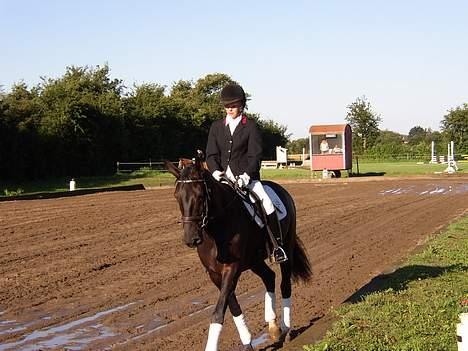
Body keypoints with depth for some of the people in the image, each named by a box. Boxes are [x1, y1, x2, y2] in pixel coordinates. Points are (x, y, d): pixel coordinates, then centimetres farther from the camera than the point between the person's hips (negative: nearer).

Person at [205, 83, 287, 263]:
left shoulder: (250, 126, 3)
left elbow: (255, 155, -4)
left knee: (266, 203, -23)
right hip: (222, 177, 4)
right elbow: (211, 154, 7)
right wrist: (215, 171, -12)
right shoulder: (216, 127, 12)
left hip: (246, 176, -4)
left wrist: (247, 175, -18)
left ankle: (277, 245, -10)